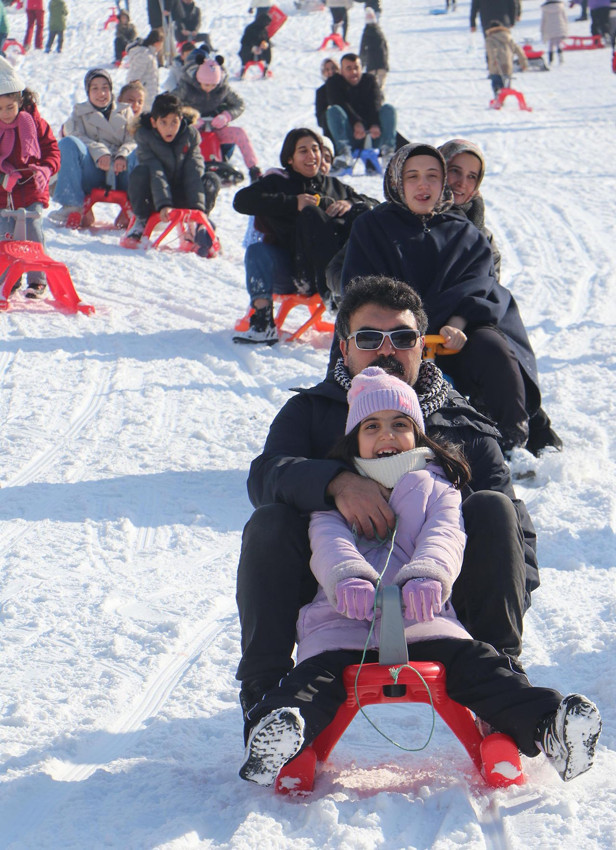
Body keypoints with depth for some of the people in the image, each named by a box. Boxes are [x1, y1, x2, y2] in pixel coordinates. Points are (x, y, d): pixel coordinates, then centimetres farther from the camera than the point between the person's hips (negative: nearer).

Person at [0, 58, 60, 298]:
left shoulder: (34, 123, -2)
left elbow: (52, 149, 4)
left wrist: (44, 171, -14)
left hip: (31, 191, -1)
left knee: (33, 235, -6)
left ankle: (37, 280, 3)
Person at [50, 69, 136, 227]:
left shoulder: (125, 111, 26)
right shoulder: (79, 112, 24)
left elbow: (132, 140, 9)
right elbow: (76, 136, 2)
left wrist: (122, 156, -17)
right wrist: (99, 152, -19)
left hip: (120, 172, 0)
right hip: (92, 171, 0)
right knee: (68, 143, -28)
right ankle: (72, 206, -32)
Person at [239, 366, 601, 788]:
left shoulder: (436, 489, 22)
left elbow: (445, 538, 0)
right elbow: (329, 542, 0)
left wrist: (428, 576, -27)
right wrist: (348, 577, -27)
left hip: (423, 623, 0)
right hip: (343, 626, 0)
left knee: (476, 664, -27)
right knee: (316, 677, -30)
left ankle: (547, 725, -45)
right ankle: (275, 735, -55)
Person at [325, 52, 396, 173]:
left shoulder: (370, 80, 12)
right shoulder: (334, 83, 6)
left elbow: (376, 103, -7)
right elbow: (341, 105, -13)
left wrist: (375, 124, -29)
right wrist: (356, 123, -33)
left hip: (371, 135, 2)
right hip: (349, 136, -2)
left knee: (388, 108, -19)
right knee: (333, 110, -25)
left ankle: (387, 150, -38)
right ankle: (344, 151, -43)